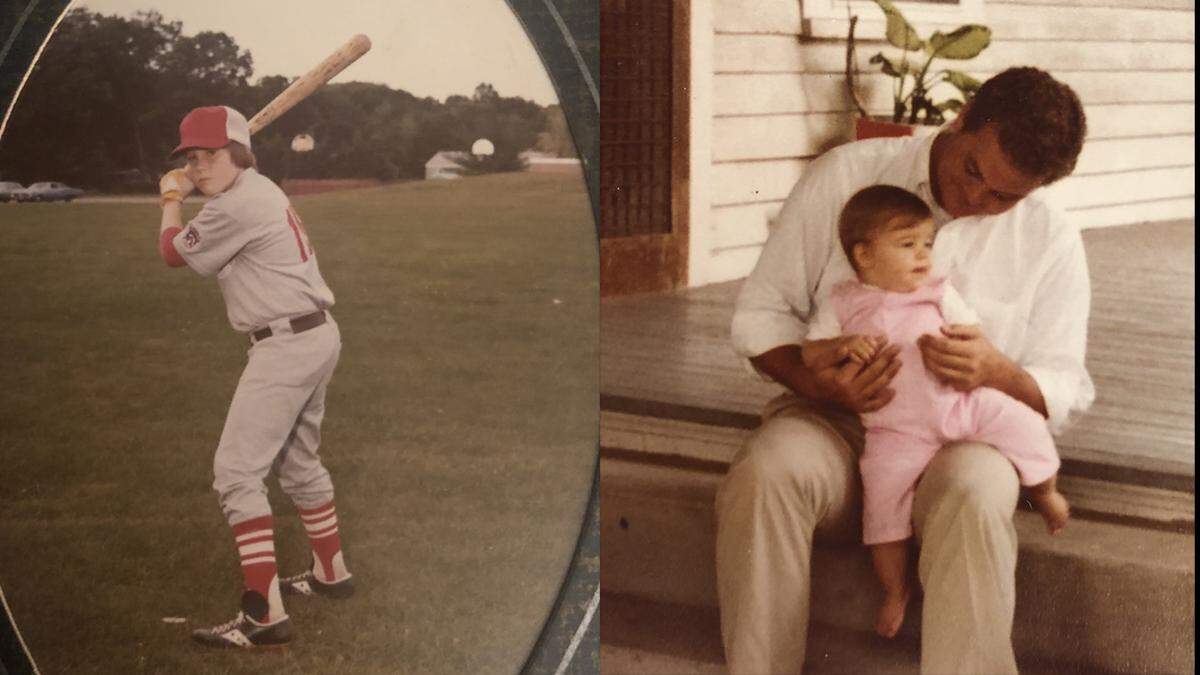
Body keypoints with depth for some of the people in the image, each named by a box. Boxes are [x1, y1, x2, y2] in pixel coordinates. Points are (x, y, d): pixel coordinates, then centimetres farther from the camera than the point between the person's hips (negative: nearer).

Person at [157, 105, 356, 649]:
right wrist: (182, 192, 14)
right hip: (318, 338, 11)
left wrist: (171, 198, 13)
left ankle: (264, 614, -16)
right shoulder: (263, 191, 14)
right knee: (297, 460, 26)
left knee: (235, 471, -12)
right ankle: (330, 573, 42)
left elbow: (173, 252, -3)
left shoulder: (238, 204, -17)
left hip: (286, 346, -11)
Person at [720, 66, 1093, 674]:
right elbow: (762, 310, 1)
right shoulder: (843, 175, -2)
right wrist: (819, 383, -20)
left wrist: (998, 373, -20)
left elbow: (1062, 392, 4)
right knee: (758, 479, -34)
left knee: (973, 503, -37)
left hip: (961, 435, 0)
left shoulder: (1052, 242, 1)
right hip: (833, 418, 0)